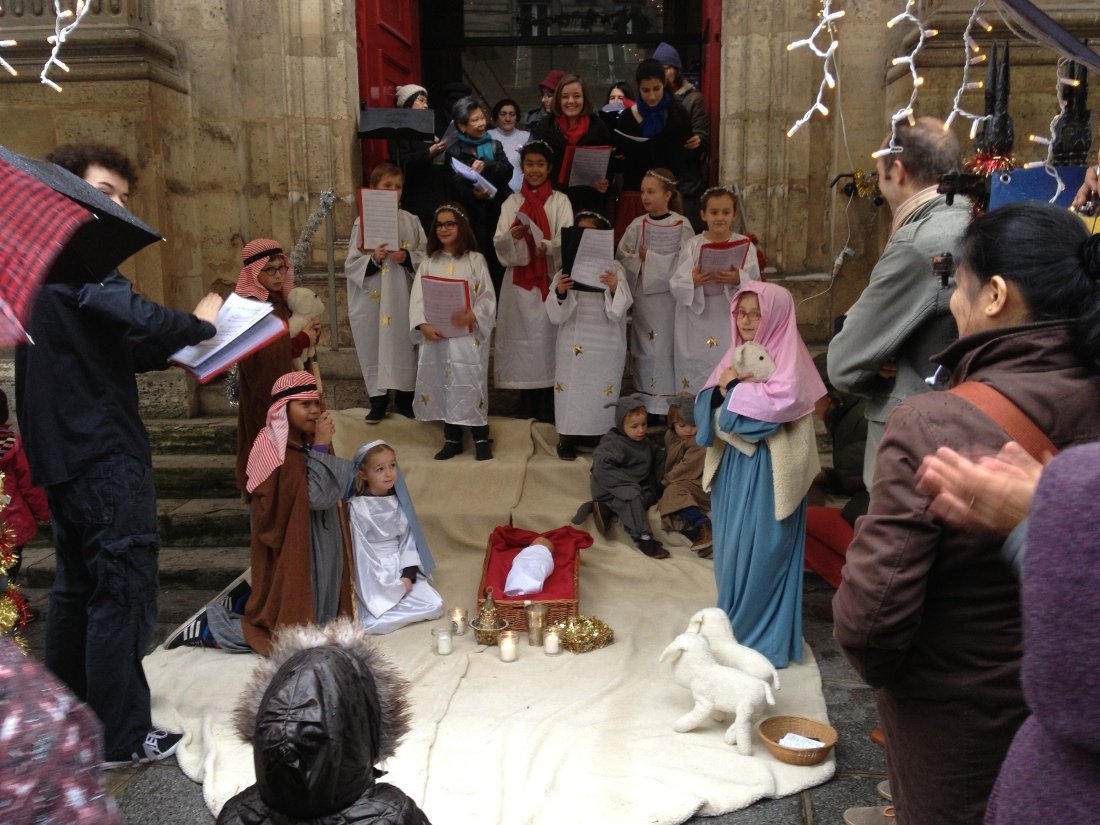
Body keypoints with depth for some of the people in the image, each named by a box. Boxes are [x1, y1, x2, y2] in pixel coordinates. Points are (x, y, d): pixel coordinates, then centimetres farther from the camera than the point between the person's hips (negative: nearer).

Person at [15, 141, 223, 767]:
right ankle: (122, 736, 7)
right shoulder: (73, 254, -12)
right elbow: (129, 316, -29)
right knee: (123, 586, -3)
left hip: (65, 450, 11)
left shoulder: (57, 258, 19)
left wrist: (179, 349, 3)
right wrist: (198, 322, -13)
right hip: (103, 450, -10)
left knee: (80, 583, 19)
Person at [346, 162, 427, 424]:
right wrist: (372, 259, -19)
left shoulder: (411, 221, 4)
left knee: (404, 345, 6)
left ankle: (404, 396, 21)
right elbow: (351, 265, -1)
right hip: (373, 299, -1)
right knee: (374, 346, 3)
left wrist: (407, 258, -15)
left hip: (404, 298, 1)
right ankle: (378, 400, 16)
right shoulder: (362, 222, 1)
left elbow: (426, 257, 3)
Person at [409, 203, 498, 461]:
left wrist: (472, 316, -22)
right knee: (444, 385, 5)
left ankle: (481, 440, 3)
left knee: (471, 384, -7)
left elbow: (488, 297, -3)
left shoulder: (475, 260, 4)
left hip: (469, 335, -3)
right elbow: (417, 299, 3)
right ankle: (452, 439, 16)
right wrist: (423, 325, -15)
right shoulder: (428, 263, 11)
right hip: (436, 335, 3)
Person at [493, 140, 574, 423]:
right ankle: (527, 408, 13)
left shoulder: (560, 201, 5)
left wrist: (548, 246, -29)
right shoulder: (512, 202, 11)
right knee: (523, 338, 3)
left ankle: (549, 408, 4)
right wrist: (512, 236, -22)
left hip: (551, 281, -2)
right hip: (519, 281, 2)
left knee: (548, 336, -3)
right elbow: (499, 243, 0)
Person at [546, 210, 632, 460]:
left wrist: (614, 289, -31)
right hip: (572, 341, 1)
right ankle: (567, 437, 17)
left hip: (605, 344, -1)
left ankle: (603, 436, 18)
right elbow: (555, 314, -4)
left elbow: (618, 311, -11)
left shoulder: (613, 268, 0)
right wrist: (559, 293, -25)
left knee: (603, 389, 4)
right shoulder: (566, 267, 4)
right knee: (570, 387, 3)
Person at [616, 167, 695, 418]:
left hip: (670, 298, -3)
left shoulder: (682, 225, -3)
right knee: (644, 350, 7)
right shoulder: (637, 225, 6)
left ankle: (670, 405, 7)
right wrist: (641, 258, -16)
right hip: (642, 297, 3)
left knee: (668, 349, -1)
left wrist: (649, 257, -12)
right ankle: (645, 405, 15)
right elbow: (622, 259, 1)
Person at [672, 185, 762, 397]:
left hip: (732, 324, 0)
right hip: (697, 327, 0)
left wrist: (738, 280, -22)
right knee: (695, 381, 2)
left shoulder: (746, 246, 3)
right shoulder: (692, 246, 3)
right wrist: (692, 282, -23)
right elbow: (676, 287, -3)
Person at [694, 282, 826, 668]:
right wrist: (721, 389, -14)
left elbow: (781, 401, -26)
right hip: (732, 466, 7)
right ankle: (735, 627, 29)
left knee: (761, 552, 0)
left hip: (766, 473, -7)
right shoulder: (736, 354, 12)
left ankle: (762, 637, 13)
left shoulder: (788, 357, -9)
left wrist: (735, 388, -14)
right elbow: (706, 406, 8)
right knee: (732, 549, 14)